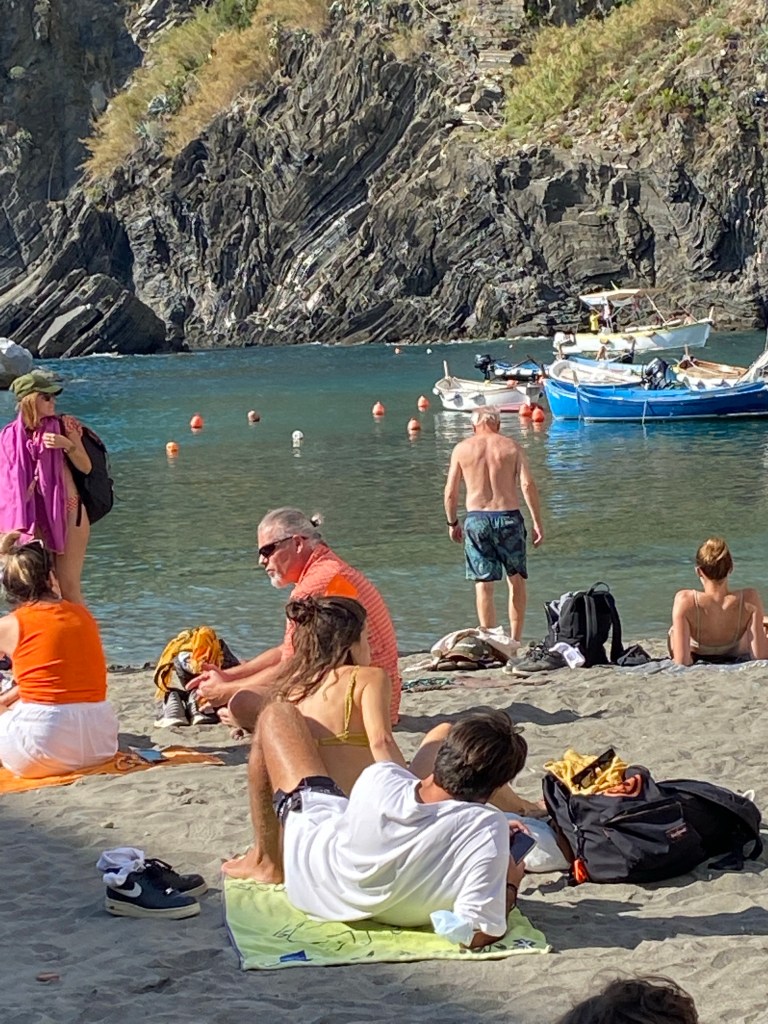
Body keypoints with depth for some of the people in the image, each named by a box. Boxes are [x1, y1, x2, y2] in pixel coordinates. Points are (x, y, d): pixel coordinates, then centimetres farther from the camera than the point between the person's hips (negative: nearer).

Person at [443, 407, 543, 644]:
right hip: (508, 517, 0)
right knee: (516, 580, 13)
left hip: (477, 518, 0)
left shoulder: (462, 449, 6)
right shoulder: (511, 447, 4)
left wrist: (452, 523, 18)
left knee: (484, 584, 3)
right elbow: (528, 485, -5)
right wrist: (537, 522, -2)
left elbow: (450, 493, 4)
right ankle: (515, 640, 11)